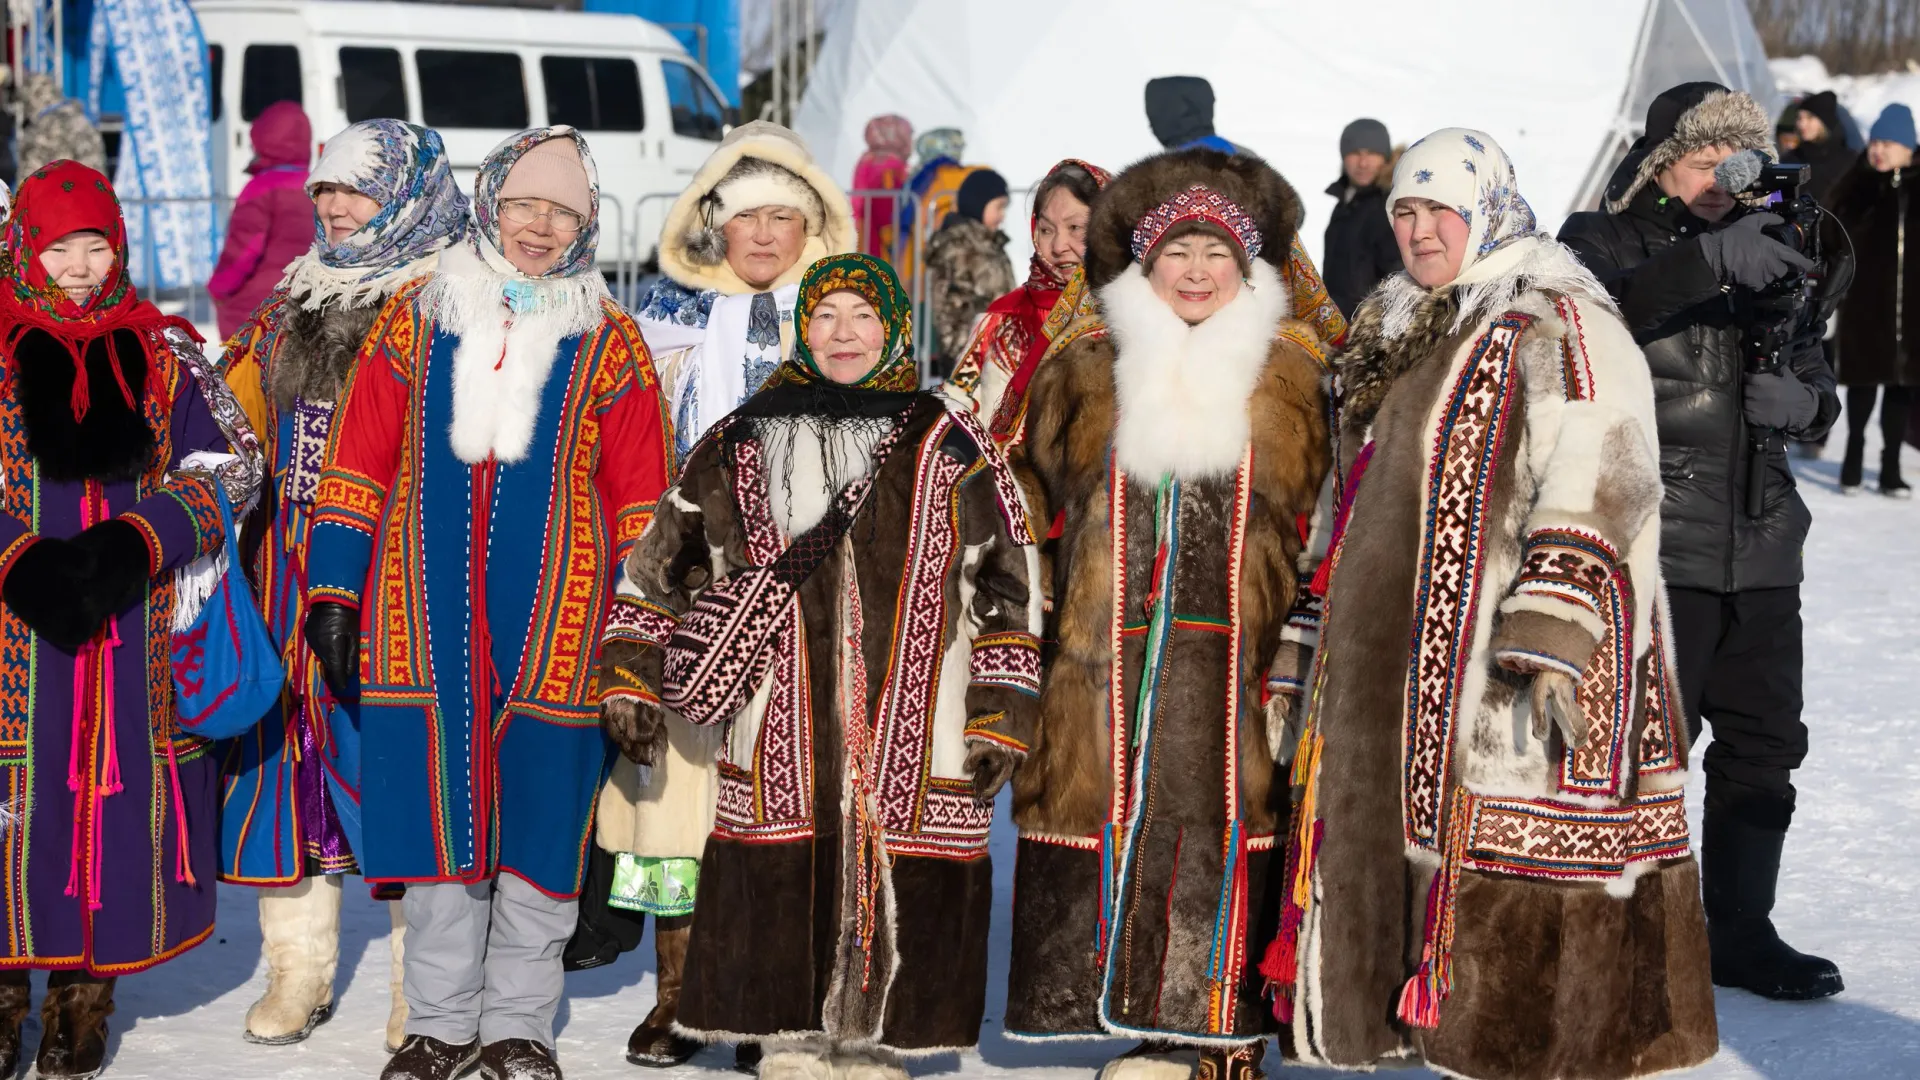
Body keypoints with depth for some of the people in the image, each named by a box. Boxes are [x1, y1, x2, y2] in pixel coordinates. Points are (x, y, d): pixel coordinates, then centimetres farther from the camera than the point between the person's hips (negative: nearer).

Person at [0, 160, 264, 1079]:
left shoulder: (165, 353, 9)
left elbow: (229, 469, 5)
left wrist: (135, 544, -10)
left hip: (137, 628, 1)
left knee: (117, 789, 2)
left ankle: (84, 991, 15)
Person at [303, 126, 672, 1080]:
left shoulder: (607, 342, 5)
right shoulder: (417, 319, 8)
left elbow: (640, 498, 5)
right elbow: (358, 460, 8)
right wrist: (334, 593, 3)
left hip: (555, 620, -1)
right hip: (427, 615, 1)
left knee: (539, 822, 3)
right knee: (437, 812, 5)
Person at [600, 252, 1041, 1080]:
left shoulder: (950, 451, 7)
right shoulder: (744, 446, 10)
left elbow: (1008, 586, 7)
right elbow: (659, 564, 14)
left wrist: (1001, 715, 1)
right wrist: (630, 682, 8)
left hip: (913, 732, -1)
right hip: (780, 731, 1)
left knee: (896, 880, -1)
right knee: (780, 877, 0)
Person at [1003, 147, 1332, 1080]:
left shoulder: (1294, 379, 7)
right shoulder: (1087, 375, 10)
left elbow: (1318, 538, 4)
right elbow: (1045, 523, 13)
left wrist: (1291, 672, -4)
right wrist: (1033, 661, 7)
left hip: (1236, 669, -1)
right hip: (1107, 673, 2)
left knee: (1229, 838, -3)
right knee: (1126, 828, 1)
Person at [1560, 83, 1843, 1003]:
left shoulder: (1764, 254, 16)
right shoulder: (1607, 243, -1)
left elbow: (1819, 394, 20)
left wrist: (1802, 399, -5)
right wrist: (1706, 262, -34)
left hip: (1761, 547, 6)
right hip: (1652, 546, -6)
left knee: (1764, 743, 10)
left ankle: (1739, 932, 23)